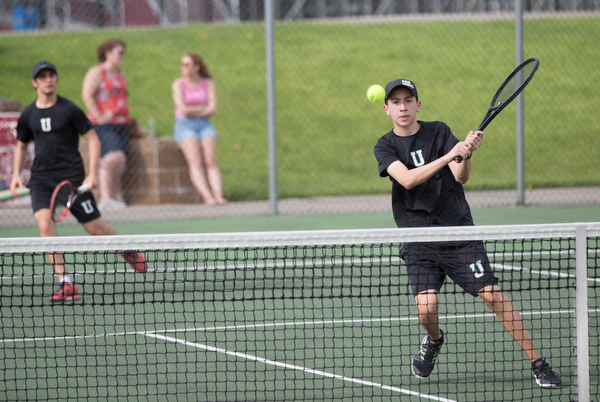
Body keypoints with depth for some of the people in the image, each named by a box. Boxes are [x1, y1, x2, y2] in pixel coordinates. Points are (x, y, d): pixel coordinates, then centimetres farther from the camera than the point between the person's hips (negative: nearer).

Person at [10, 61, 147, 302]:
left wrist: (93, 173, -10)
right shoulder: (28, 115, 6)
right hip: (41, 179, 2)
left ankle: (126, 250, 38)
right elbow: (21, 146, 22)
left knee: (94, 226, 3)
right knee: (44, 223, -21)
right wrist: (16, 174, 9)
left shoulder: (69, 110, -5)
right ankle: (66, 284, -18)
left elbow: (93, 139, -1)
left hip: (72, 178, -2)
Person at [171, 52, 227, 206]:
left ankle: (218, 196, -38)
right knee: (196, 161, -27)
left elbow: (213, 109, -1)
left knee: (210, 161, -23)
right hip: (184, 126, -2)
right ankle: (207, 197, -41)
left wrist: (193, 112, -6)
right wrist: (203, 108, 0)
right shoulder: (178, 84, 3)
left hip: (204, 125, 2)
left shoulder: (208, 83, 11)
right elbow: (183, 109, -9)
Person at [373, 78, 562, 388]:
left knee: (491, 293, -11)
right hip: (419, 241, 0)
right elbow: (407, 179, -18)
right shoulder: (385, 147, 1)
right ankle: (434, 340, 20)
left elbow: (461, 177, -7)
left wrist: (466, 156, -29)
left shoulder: (438, 131, 3)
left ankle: (538, 363, -6)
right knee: (427, 308, -17)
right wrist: (448, 156, -29)